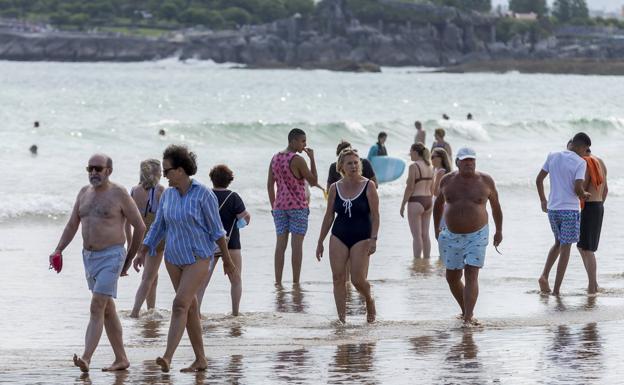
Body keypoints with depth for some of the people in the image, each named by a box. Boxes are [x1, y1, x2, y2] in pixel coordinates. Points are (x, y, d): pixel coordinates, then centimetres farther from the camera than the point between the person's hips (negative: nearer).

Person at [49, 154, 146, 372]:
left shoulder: (119, 194, -8)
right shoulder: (84, 193, 10)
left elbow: (140, 227, -4)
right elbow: (72, 225, 12)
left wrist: (129, 259, 0)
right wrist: (58, 251, -3)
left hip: (111, 257, -7)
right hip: (89, 257, 7)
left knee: (97, 307, -16)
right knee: (107, 310, 12)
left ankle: (86, 359, -24)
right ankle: (121, 359, 20)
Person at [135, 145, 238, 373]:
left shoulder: (203, 195, -12)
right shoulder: (167, 195, 4)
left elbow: (216, 230, -8)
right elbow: (158, 228, 10)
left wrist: (227, 260, -3)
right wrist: (142, 252, 1)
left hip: (198, 258, -6)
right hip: (174, 258, 6)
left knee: (180, 305, -19)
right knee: (190, 307, 11)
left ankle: (167, 358, -28)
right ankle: (200, 360, 19)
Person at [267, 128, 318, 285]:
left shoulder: (275, 158, 7)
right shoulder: (297, 160, -13)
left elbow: (270, 185, 10)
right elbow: (313, 181, -7)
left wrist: (274, 206, 17)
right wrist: (312, 159, -4)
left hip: (280, 206, 6)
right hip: (298, 207, -6)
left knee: (280, 243, 6)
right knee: (297, 244, -2)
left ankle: (278, 281, 4)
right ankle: (295, 282, -3)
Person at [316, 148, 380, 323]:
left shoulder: (368, 186, -4)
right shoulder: (335, 188, 5)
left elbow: (375, 215, -6)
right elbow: (329, 216, 11)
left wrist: (373, 239, -16)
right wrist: (320, 242, 10)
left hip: (361, 238, -3)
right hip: (339, 237, 3)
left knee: (358, 279, -9)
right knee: (338, 278, -6)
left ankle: (370, 301, 24)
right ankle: (341, 317, -1)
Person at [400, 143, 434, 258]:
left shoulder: (414, 166, -13)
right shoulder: (429, 167, 9)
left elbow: (410, 188, -14)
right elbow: (432, 188, 14)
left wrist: (403, 205, -8)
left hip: (416, 202, -7)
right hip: (428, 201, 7)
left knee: (417, 235, -3)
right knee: (425, 235, 13)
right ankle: (427, 259, 16)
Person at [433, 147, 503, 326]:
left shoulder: (485, 181, -5)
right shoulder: (447, 180, 0)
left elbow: (495, 205, 9)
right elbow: (439, 204, 17)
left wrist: (499, 230, 15)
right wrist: (436, 229, 20)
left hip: (476, 236, -3)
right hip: (452, 236, 3)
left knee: (471, 276, -13)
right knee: (452, 277, 10)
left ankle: (468, 317, -17)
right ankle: (465, 310, 29)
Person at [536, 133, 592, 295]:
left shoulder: (552, 156, 5)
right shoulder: (580, 162, -10)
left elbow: (538, 180, 9)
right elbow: (578, 188, -19)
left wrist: (543, 200, 22)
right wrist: (584, 195, 3)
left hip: (552, 208, 5)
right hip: (570, 209, -5)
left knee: (558, 243, 23)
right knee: (565, 248, 4)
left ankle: (544, 275, 3)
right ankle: (556, 290, 1)